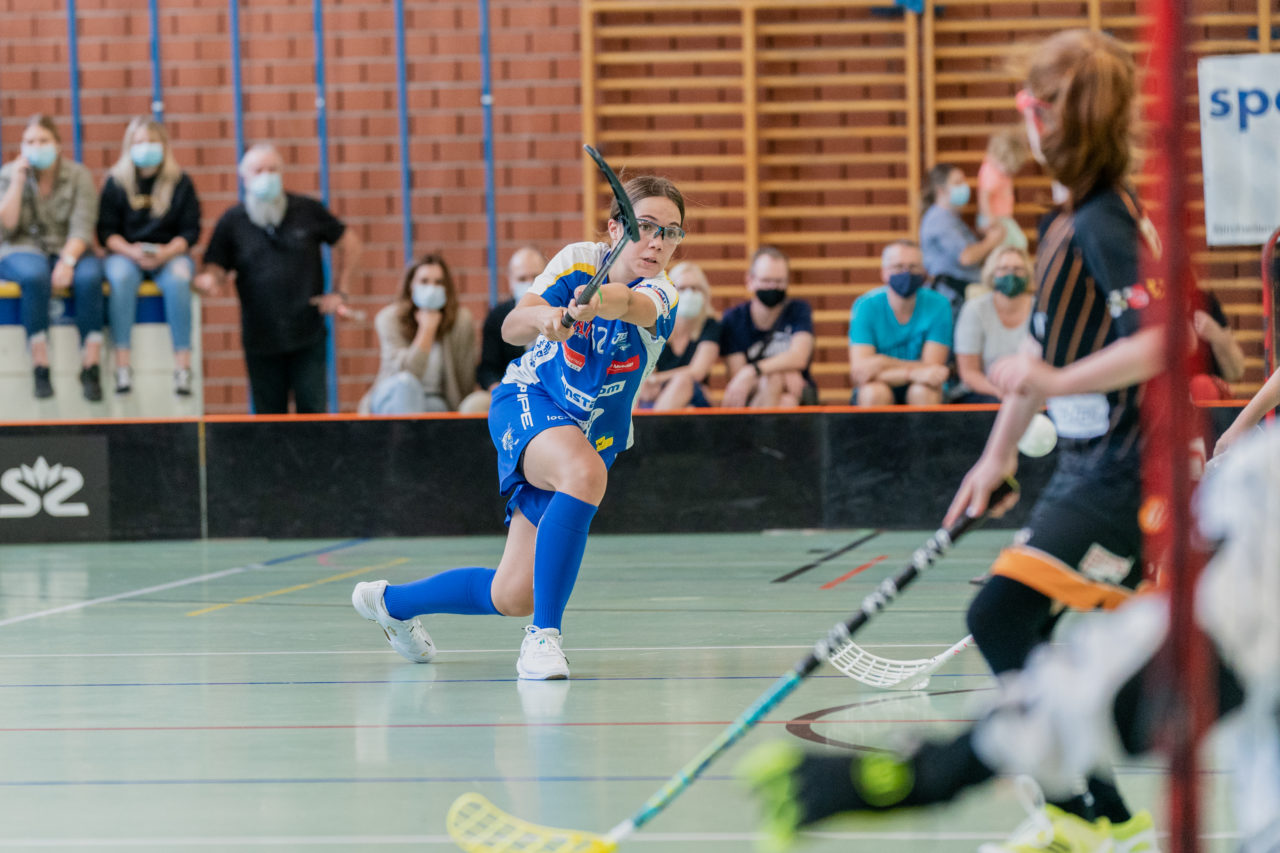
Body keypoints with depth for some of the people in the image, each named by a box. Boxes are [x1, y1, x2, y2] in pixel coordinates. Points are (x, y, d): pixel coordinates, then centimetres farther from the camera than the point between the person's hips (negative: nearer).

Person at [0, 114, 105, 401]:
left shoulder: (78, 176, 0)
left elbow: (82, 228, -8)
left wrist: (67, 261, -26)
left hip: (70, 249, 1)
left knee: (89, 277, -34)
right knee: (34, 276, -37)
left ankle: (90, 367, -30)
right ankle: (40, 369, -34)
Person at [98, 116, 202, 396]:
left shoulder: (180, 182, 5)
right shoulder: (116, 182, 5)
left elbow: (191, 230, 2)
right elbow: (106, 231, 1)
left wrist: (166, 252, -16)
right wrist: (131, 251, -17)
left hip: (170, 254, 0)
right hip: (126, 253, 0)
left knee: (178, 278, -34)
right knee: (121, 277, -35)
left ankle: (183, 364, -34)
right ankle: (122, 364, -37)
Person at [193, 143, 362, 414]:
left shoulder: (308, 211, 3)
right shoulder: (232, 222, 3)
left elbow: (349, 242, 12)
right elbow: (216, 269, 1)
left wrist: (339, 292, 6)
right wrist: (209, 281, -25)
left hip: (308, 336, -1)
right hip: (260, 339, 1)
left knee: (312, 410, -2)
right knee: (269, 415, 5)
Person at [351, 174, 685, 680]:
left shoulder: (662, 296, -14)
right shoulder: (580, 261, -10)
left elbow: (634, 304, -39)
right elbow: (511, 328, -22)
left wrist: (606, 301, -63)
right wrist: (542, 318, -45)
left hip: (590, 441, 3)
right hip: (528, 404, -3)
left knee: (514, 596, -3)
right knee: (584, 471, -39)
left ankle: (391, 602, 26)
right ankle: (543, 637, -34)